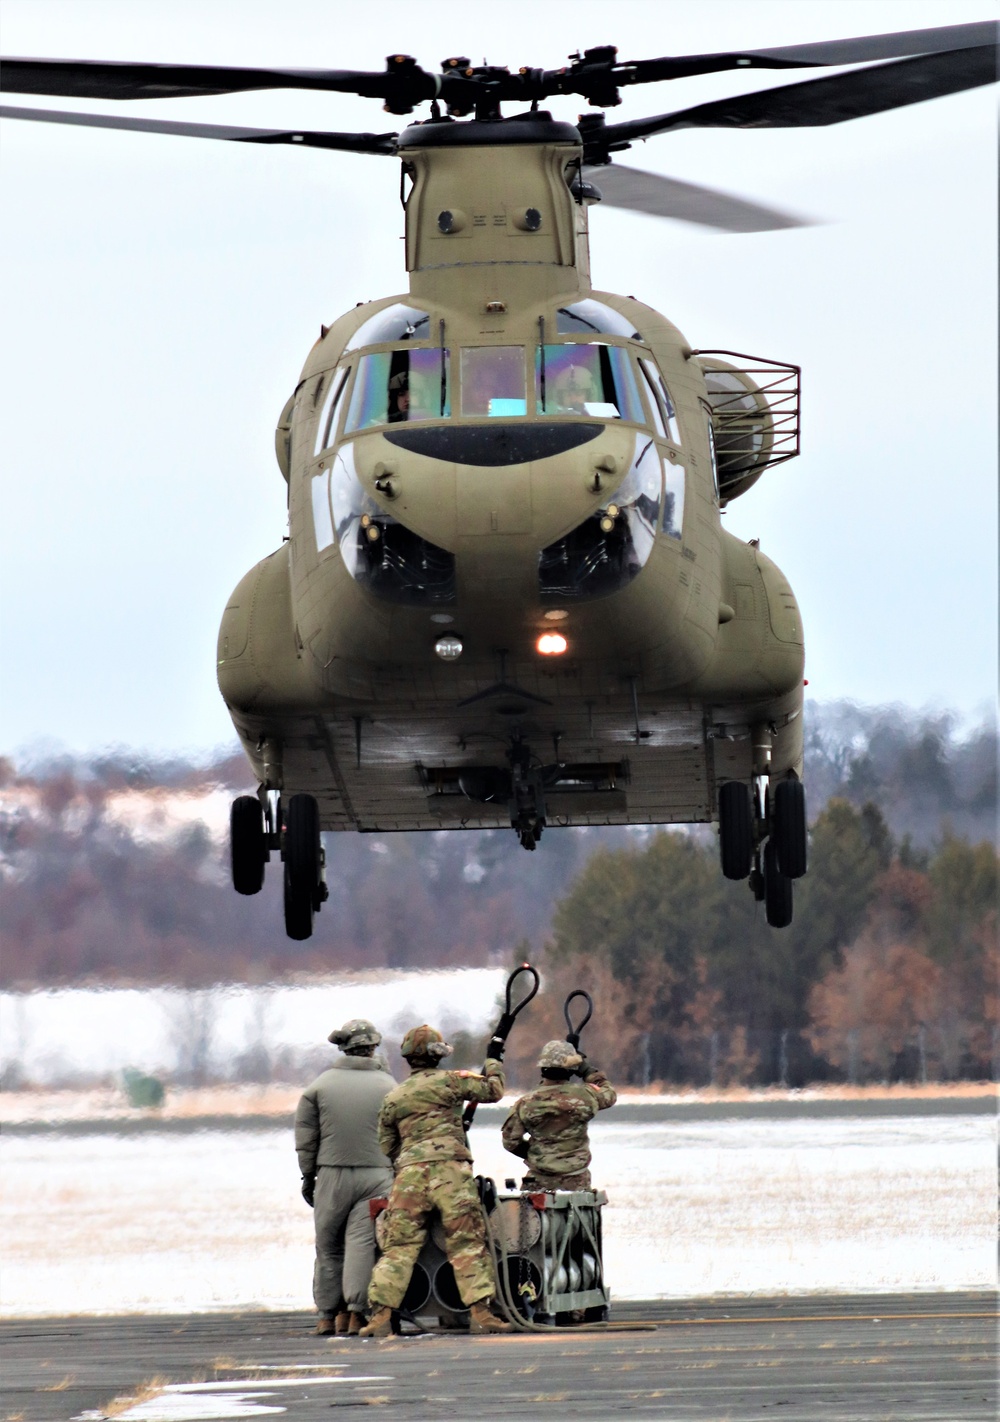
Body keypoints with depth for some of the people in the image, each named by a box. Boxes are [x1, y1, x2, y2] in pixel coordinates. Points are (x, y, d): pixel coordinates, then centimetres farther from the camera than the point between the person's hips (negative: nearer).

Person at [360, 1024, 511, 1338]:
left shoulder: (393, 1098, 14)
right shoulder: (448, 1081, 3)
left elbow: (386, 1147, 20)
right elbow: (492, 1090, 13)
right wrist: (493, 1061, 30)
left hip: (409, 1172, 3)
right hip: (450, 1170, -3)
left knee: (398, 1247, 3)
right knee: (467, 1244, 0)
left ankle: (381, 1316, -4)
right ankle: (480, 1314, -6)